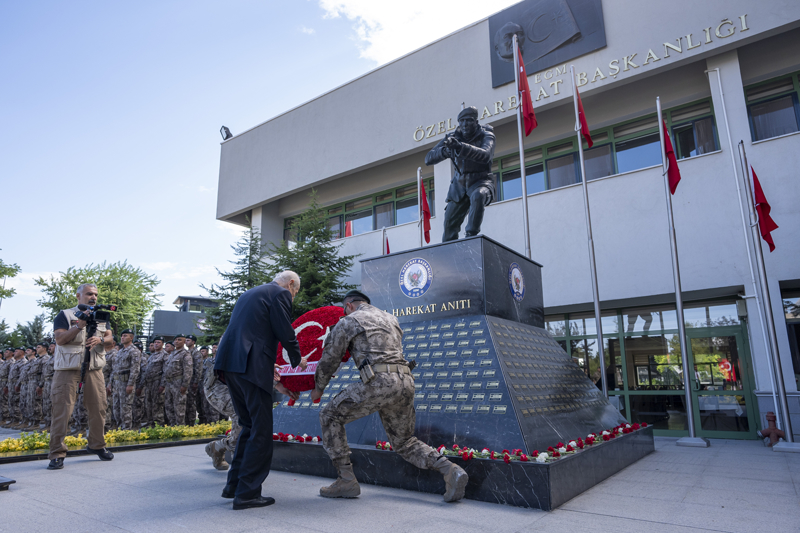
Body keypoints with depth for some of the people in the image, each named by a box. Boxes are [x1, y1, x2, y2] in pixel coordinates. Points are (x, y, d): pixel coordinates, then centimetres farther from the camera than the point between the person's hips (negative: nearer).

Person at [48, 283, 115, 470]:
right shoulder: (65, 315, 3)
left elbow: (110, 341, 7)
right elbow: (60, 339, -11)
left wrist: (100, 339, -14)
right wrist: (79, 325, -23)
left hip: (94, 369, 4)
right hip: (68, 369, -4)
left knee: (98, 409, 6)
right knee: (62, 410, -6)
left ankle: (97, 445, 22)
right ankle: (57, 454, 2)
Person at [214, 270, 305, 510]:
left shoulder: (250, 293, 26)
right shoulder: (280, 293, -1)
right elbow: (285, 333, -7)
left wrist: (269, 367, 32)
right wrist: (297, 360, 12)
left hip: (229, 364, 9)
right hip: (250, 366, -9)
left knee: (249, 426, 19)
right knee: (261, 430, -1)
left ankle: (234, 485, 23)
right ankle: (247, 493, 2)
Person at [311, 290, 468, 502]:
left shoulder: (347, 322, 9)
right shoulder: (390, 318, 27)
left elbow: (329, 360, 13)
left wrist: (318, 388, 30)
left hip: (379, 383, -7)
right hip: (406, 381, 7)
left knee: (330, 416, 11)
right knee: (404, 442, 20)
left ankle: (347, 480, 9)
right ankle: (451, 470, 1)